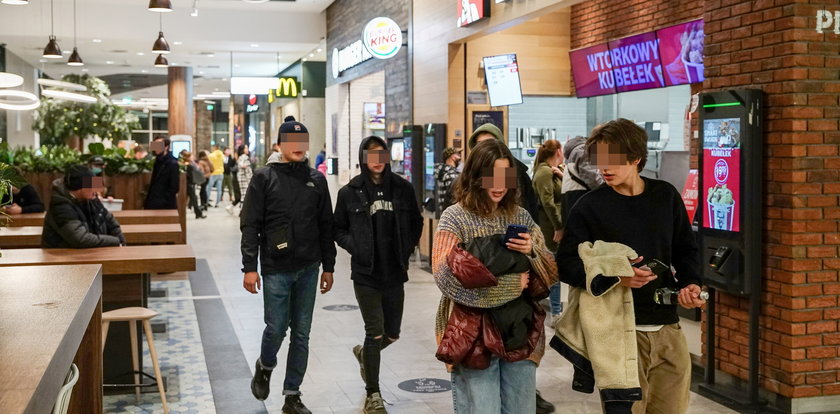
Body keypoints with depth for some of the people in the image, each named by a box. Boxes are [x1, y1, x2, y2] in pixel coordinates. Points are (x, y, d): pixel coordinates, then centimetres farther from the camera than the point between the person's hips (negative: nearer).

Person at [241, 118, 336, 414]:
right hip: (276, 268, -3)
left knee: (301, 333, 6)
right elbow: (250, 225, -5)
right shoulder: (264, 178, -1)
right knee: (276, 328, -3)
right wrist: (249, 267, -11)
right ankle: (265, 367, 30)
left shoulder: (316, 180, 9)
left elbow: (326, 226, 12)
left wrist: (328, 267, 9)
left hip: (308, 269, 3)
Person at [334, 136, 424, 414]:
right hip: (365, 273, -3)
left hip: (395, 273, 3)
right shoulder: (350, 192, -3)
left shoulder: (402, 188, 2)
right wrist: (355, 247, -9)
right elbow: (338, 229, 5)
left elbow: (416, 223, 13)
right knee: (375, 332, -5)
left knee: (392, 333, 11)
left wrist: (408, 248, 1)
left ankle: (364, 353, 45)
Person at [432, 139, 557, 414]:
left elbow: (550, 274, 10)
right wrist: (512, 285, -14)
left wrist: (532, 252, -12)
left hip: (521, 336, 5)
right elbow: (448, 279, -18)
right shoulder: (455, 218, -6)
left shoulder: (521, 216, 9)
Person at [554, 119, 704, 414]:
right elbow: (567, 263, -8)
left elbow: (685, 249, 16)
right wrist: (615, 278, -22)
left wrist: (690, 283, -3)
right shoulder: (590, 206, -5)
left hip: (668, 328, 4)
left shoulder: (666, 196, 6)